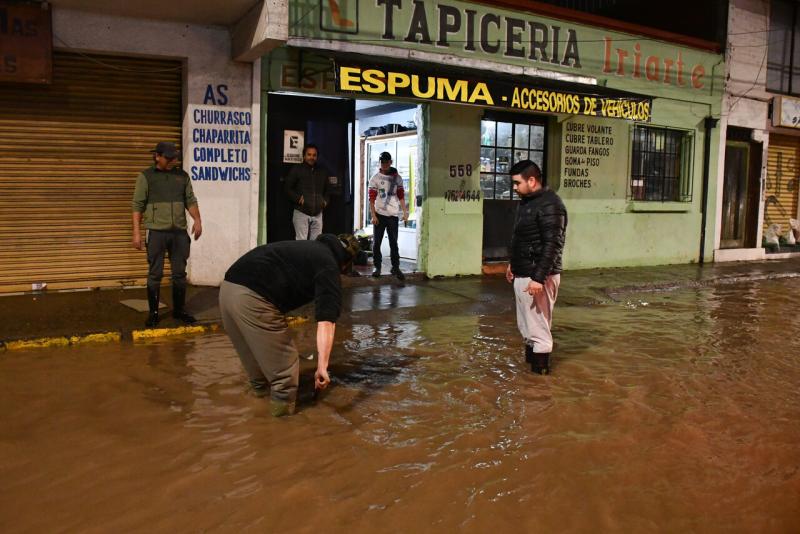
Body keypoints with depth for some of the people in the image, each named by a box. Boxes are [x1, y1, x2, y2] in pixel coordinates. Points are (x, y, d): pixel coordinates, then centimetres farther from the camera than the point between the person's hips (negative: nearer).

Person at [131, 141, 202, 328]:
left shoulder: (182, 175, 10)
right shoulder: (146, 176, 0)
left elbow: (190, 200, 10)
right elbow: (138, 205, -2)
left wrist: (197, 219, -7)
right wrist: (136, 232, -8)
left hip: (179, 232, 3)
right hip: (156, 232, -3)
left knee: (179, 273, 8)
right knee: (155, 274, 2)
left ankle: (179, 309, 21)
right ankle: (153, 312, 12)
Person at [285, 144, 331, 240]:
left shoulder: (322, 172, 18)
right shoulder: (296, 169, 4)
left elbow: (327, 190, 29)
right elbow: (287, 188, 3)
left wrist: (325, 200, 11)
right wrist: (298, 198, -10)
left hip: (318, 214, 4)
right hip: (301, 213, -4)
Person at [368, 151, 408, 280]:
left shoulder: (397, 178, 7)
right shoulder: (375, 179, 1)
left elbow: (401, 197, 9)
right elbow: (372, 198, -2)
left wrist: (405, 213, 3)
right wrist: (373, 215, -10)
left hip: (393, 215, 1)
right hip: (380, 214, -1)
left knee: (394, 242, 4)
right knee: (377, 242, 2)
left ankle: (395, 267, 10)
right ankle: (377, 267, 13)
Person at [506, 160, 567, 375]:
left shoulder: (550, 205, -17)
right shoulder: (527, 201, 13)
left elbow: (552, 245, -23)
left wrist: (539, 278, -26)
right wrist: (513, 264, 25)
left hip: (537, 277, -10)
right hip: (522, 275, 10)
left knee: (538, 328, -3)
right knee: (526, 326, 17)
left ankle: (540, 370, 7)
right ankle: (529, 364, 29)